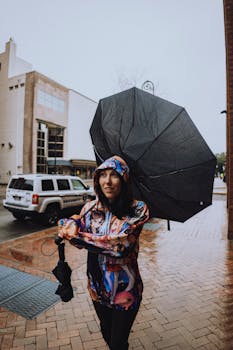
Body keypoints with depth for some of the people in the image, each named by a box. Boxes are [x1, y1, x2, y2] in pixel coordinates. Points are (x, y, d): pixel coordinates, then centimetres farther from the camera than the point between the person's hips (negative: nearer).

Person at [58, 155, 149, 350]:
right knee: (106, 333, 28)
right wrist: (72, 225, -22)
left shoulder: (138, 209, -19)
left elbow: (120, 243, -30)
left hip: (125, 289, -3)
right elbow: (80, 242, 2)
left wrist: (78, 234, -24)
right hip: (97, 286, 4)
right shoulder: (91, 208, -8)